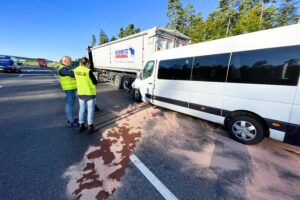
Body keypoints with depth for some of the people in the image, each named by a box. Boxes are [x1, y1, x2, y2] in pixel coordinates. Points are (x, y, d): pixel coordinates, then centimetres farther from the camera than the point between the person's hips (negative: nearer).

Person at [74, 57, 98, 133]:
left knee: (81, 109, 16)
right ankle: (90, 127, 15)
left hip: (80, 93, 6)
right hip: (90, 93, -6)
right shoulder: (88, 71, -18)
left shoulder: (76, 70, 1)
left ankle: (81, 126, 27)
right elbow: (95, 82, -11)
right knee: (90, 110, 5)